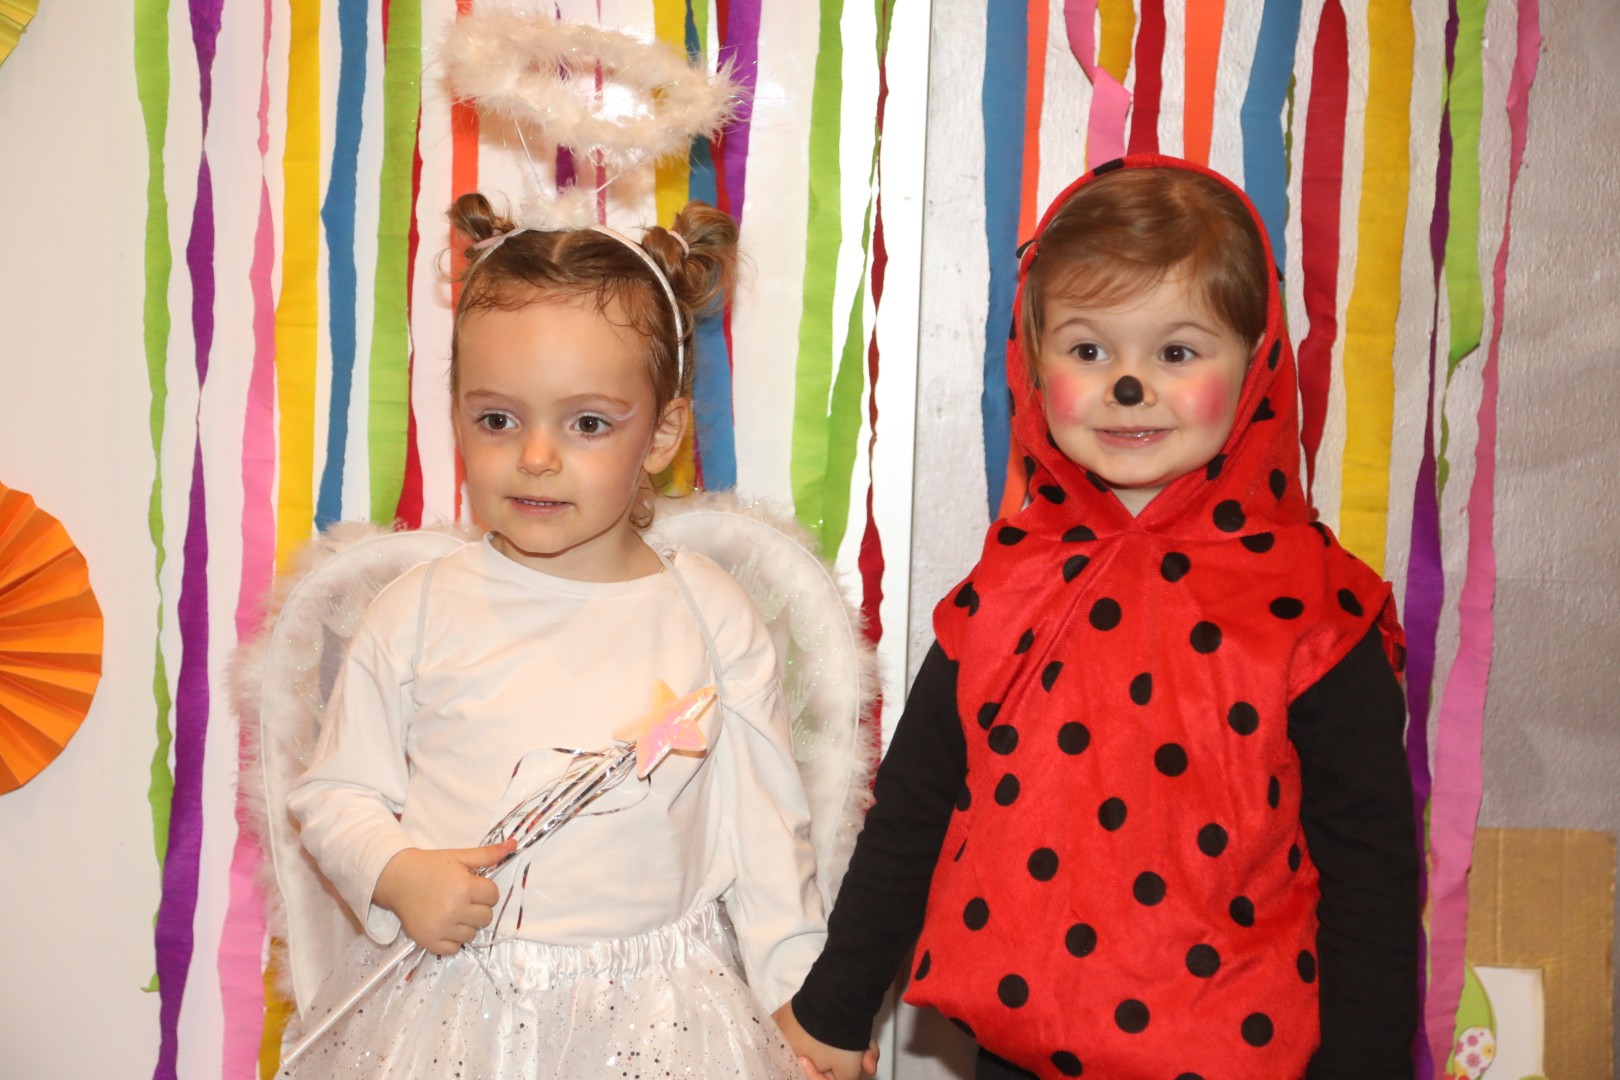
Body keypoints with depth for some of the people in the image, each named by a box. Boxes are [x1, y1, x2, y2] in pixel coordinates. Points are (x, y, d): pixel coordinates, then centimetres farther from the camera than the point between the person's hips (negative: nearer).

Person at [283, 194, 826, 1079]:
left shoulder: (711, 618, -3)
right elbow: (333, 791, 5)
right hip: (448, 1001, 1)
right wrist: (395, 873, -14)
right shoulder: (419, 612, -4)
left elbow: (764, 832, 2)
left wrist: (804, 1004, 3)